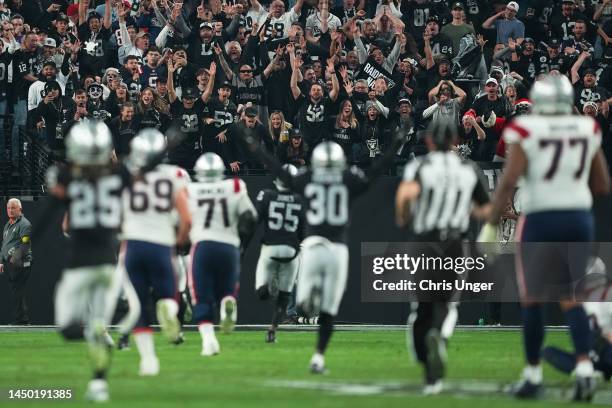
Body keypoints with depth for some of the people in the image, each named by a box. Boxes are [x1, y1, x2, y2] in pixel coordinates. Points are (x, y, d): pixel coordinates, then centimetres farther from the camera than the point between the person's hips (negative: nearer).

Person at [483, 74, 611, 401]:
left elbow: (509, 181, -15)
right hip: (579, 218, 3)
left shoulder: (526, 132, -8)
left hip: (541, 220, -3)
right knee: (571, 300, 11)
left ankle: (533, 375, 14)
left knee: (532, 300, 10)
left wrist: (492, 222, -8)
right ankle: (584, 368, -7)